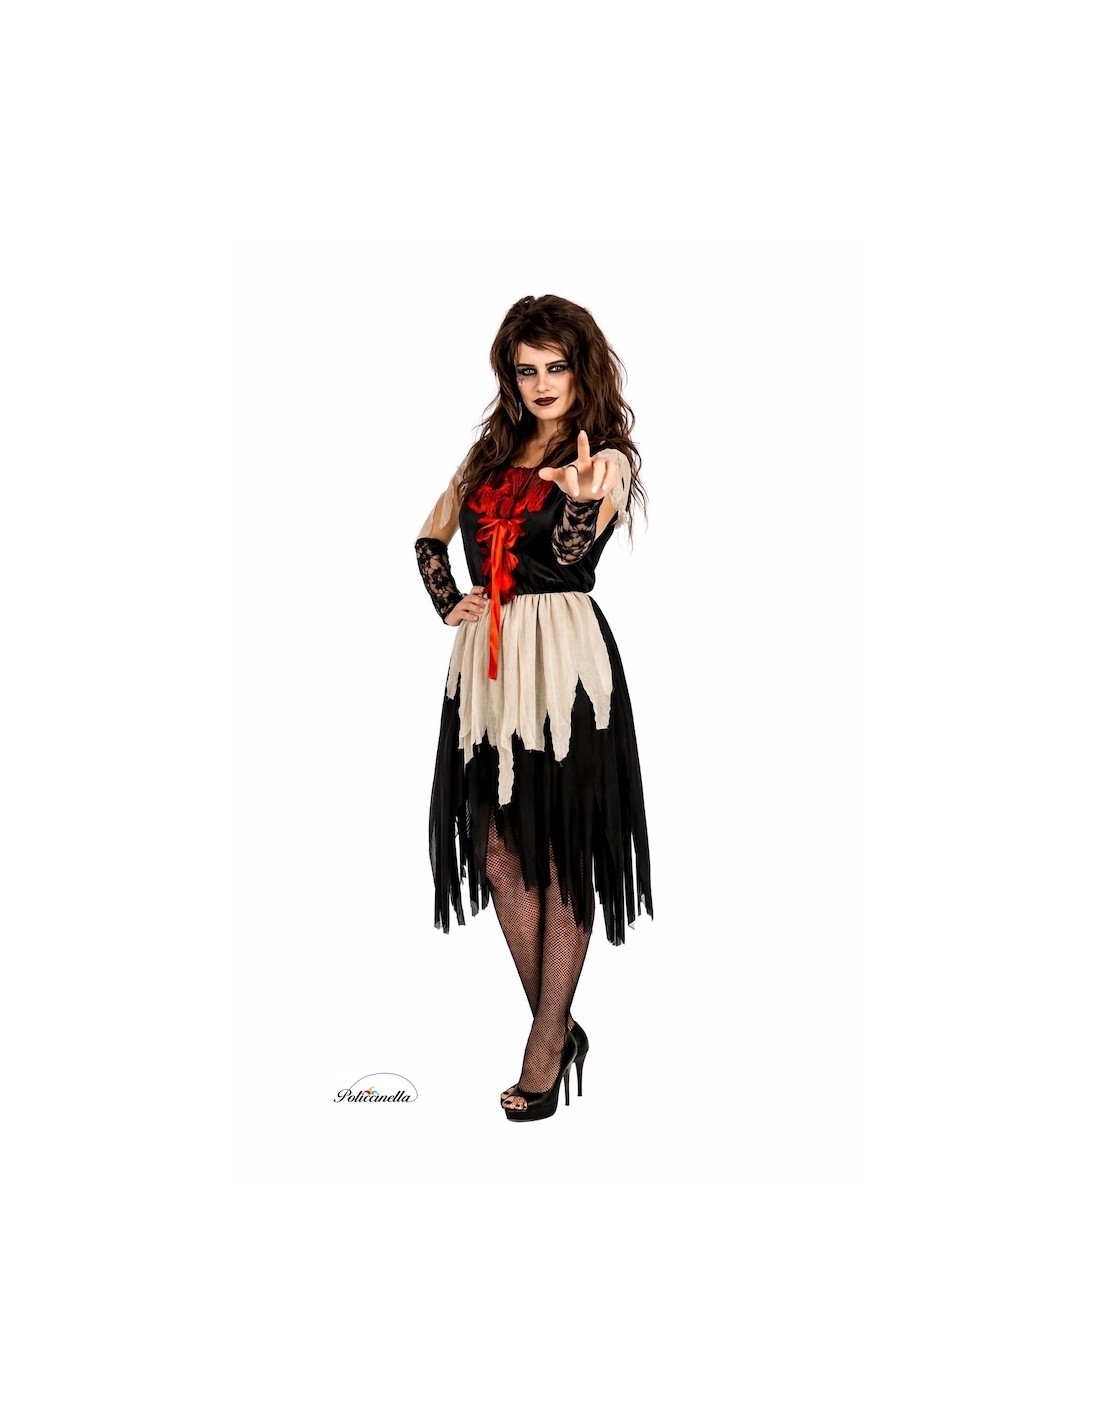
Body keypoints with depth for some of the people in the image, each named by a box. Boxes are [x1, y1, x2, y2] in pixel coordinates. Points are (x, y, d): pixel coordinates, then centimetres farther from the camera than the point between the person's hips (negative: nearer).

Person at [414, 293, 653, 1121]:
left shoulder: (607, 457, -3)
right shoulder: (492, 452, 14)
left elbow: (573, 547, -24)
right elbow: (432, 535, 26)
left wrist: (583, 497, -47)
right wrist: (449, 603, 8)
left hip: (563, 658, -6)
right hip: (487, 657, 6)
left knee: (561, 853, -1)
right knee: (499, 852, 6)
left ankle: (548, 1042, 6)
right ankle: (558, 1027, 17)